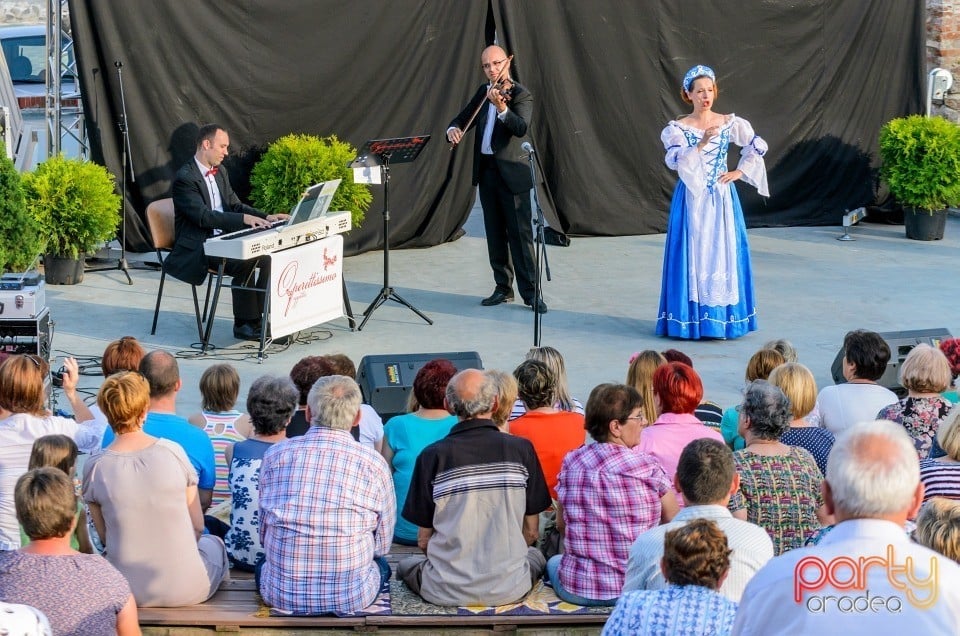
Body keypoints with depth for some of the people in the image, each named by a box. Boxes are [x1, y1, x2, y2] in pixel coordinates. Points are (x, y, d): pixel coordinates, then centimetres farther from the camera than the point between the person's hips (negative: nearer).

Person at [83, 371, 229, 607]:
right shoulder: (173, 451, -10)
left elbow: (105, 537, 2)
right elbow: (197, 526, -1)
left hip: (126, 593, 2)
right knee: (214, 543, 32)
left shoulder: (94, 468, -8)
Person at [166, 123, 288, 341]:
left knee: (268, 255, -12)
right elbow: (203, 216, -25)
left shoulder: (220, 171, 13)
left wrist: (265, 217, 1)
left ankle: (260, 316, -6)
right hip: (197, 248, -8)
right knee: (244, 263, -29)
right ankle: (244, 324, -17)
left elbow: (235, 205, 18)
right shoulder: (185, 178, -15)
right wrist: (244, 219, -31)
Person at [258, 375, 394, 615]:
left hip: (281, 595, 1)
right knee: (381, 563, 31)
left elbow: (263, 533, 9)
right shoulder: (374, 463, -7)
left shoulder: (275, 455, -1)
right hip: (351, 599, -1)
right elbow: (383, 545, 3)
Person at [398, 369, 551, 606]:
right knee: (536, 556, 34)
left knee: (405, 565, 32)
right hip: (508, 590, 1)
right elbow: (531, 532, 2)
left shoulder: (433, 456, -10)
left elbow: (424, 539, -1)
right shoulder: (522, 450, -7)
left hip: (447, 591, -1)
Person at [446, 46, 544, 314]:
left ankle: (530, 292, -6)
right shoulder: (483, 93, 11)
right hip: (486, 171, 7)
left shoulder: (520, 95, -9)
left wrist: (502, 109, -42)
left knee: (520, 233, -7)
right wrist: (454, 129, -8)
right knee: (495, 234, 11)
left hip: (511, 171, -7)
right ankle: (503, 287, 18)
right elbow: (463, 118, 16)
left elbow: (521, 128, -25)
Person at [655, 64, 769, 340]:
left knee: (723, 252, 3)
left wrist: (740, 172, 3)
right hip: (692, 199, -2)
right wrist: (702, 143, -26)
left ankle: (724, 314, 12)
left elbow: (757, 146, 10)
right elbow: (675, 161, -17)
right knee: (693, 253, -2)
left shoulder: (730, 123, 2)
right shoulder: (677, 128, -3)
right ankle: (693, 317, 4)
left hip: (722, 198, 2)